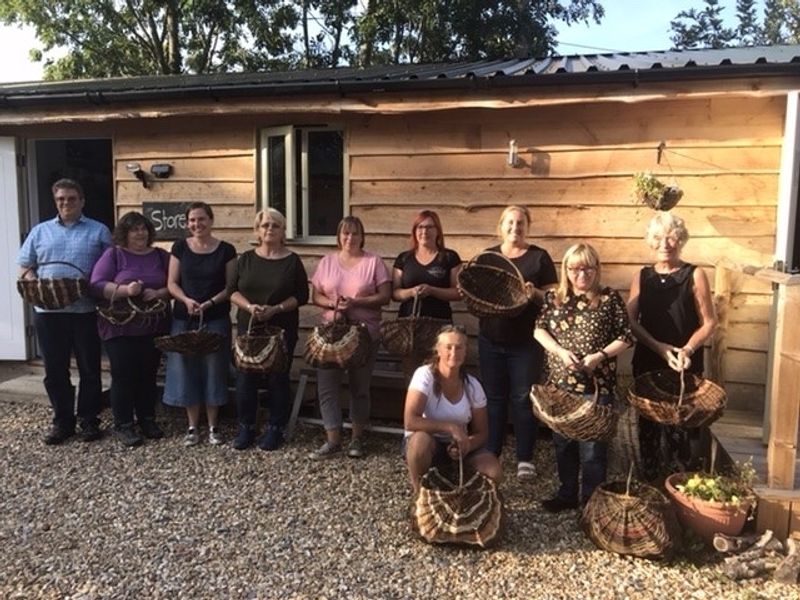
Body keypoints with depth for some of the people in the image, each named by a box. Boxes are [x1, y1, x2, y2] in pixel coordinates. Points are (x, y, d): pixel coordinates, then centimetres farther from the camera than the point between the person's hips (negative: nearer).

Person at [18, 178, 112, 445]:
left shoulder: (99, 231, 5)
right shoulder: (40, 231, 13)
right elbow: (25, 267, 13)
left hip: (86, 311, -2)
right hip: (48, 311, 3)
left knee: (89, 369, 5)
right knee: (55, 370, 8)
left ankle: (88, 420, 17)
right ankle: (62, 421, 20)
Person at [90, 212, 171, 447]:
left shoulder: (160, 256, 9)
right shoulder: (113, 254, 1)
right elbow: (97, 285, -8)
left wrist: (158, 293, -15)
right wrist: (125, 290, -23)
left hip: (154, 327, 3)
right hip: (120, 327, -3)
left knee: (148, 374, 8)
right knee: (123, 375, -1)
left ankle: (147, 420, 21)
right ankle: (123, 425, 9)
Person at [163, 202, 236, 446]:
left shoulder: (226, 250, -1)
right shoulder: (180, 247, 4)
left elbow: (230, 287, -1)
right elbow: (172, 283, 3)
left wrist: (210, 302, -15)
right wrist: (186, 300, -15)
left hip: (216, 320, -2)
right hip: (184, 319, 2)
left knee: (213, 370, 4)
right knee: (186, 370, 4)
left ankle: (213, 426, 17)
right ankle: (193, 426, 17)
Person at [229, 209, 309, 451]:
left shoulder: (292, 261, 0)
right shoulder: (246, 259, 7)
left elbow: (301, 295, -3)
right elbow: (233, 291, 5)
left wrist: (276, 309, -16)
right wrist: (249, 306, -14)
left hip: (282, 330, -2)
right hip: (248, 327, 2)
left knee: (277, 379, 3)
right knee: (245, 378, 2)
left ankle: (275, 429, 17)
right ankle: (246, 428, 17)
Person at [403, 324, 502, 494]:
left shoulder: (473, 386, -6)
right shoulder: (425, 375, -18)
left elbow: (481, 433, 0)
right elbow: (410, 421, -28)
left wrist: (466, 445, -21)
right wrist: (450, 427, -30)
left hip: (457, 447, 3)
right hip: (426, 445, -3)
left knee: (494, 473, -21)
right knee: (421, 439, -38)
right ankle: (420, 494, -11)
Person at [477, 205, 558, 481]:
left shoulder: (539, 257, 0)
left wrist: (535, 293, -22)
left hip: (526, 341, -3)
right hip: (491, 340, 3)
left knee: (523, 399, 2)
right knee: (493, 397, 11)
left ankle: (525, 458, 15)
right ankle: (490, 454, 24)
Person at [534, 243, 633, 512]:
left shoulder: (610, 298, -4)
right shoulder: (554, 298, 4)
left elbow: (626, 336, -3)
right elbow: (539, 329, 3)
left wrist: (600, 355, -17)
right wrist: (560, 351, -13)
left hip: (597, 385, -3)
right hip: (560, 383, 3)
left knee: (593, 446, 3)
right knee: (563, 442, 15)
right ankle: (567, 493, 32)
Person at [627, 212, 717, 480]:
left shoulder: (695, 275, -2)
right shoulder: (641, 277, 6)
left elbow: (709, 322, -2)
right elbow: (630, 321, 0)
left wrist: (687, 350, -17)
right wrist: (659, 347, -13)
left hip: (686, 366, -3)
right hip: (647, 364, 3)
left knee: (683, 428, -4)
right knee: (649, 426, 9)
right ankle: (651, 486, 23)